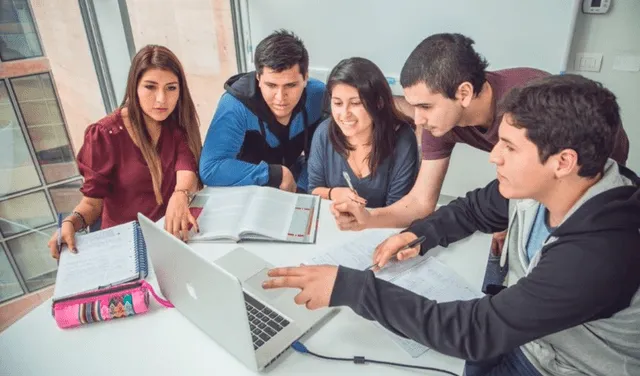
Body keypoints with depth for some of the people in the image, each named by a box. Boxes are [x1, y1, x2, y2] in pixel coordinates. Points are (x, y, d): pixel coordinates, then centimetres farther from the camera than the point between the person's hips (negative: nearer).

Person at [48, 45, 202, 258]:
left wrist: (180, 196, -41)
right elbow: (92, 202, -3)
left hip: (172, 230, 3)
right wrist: (70, 223, -24)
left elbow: (188, 171, -18)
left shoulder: (179, 124, -2)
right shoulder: (106, 136, -10)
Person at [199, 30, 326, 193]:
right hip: (246, 193, -2)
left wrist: (299, 187, -21)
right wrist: (276, 174, -30)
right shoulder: (235, 104, -28)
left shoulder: (319, 96, -18)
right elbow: (210, 169, -34)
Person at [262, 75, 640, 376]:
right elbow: (474, 208, 6)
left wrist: (349, 287, -38)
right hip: (516, 332, 6)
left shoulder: (599, 256, -37)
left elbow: (472, 331, -37)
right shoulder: (537, 184, -14)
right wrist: (421, 235, -13)